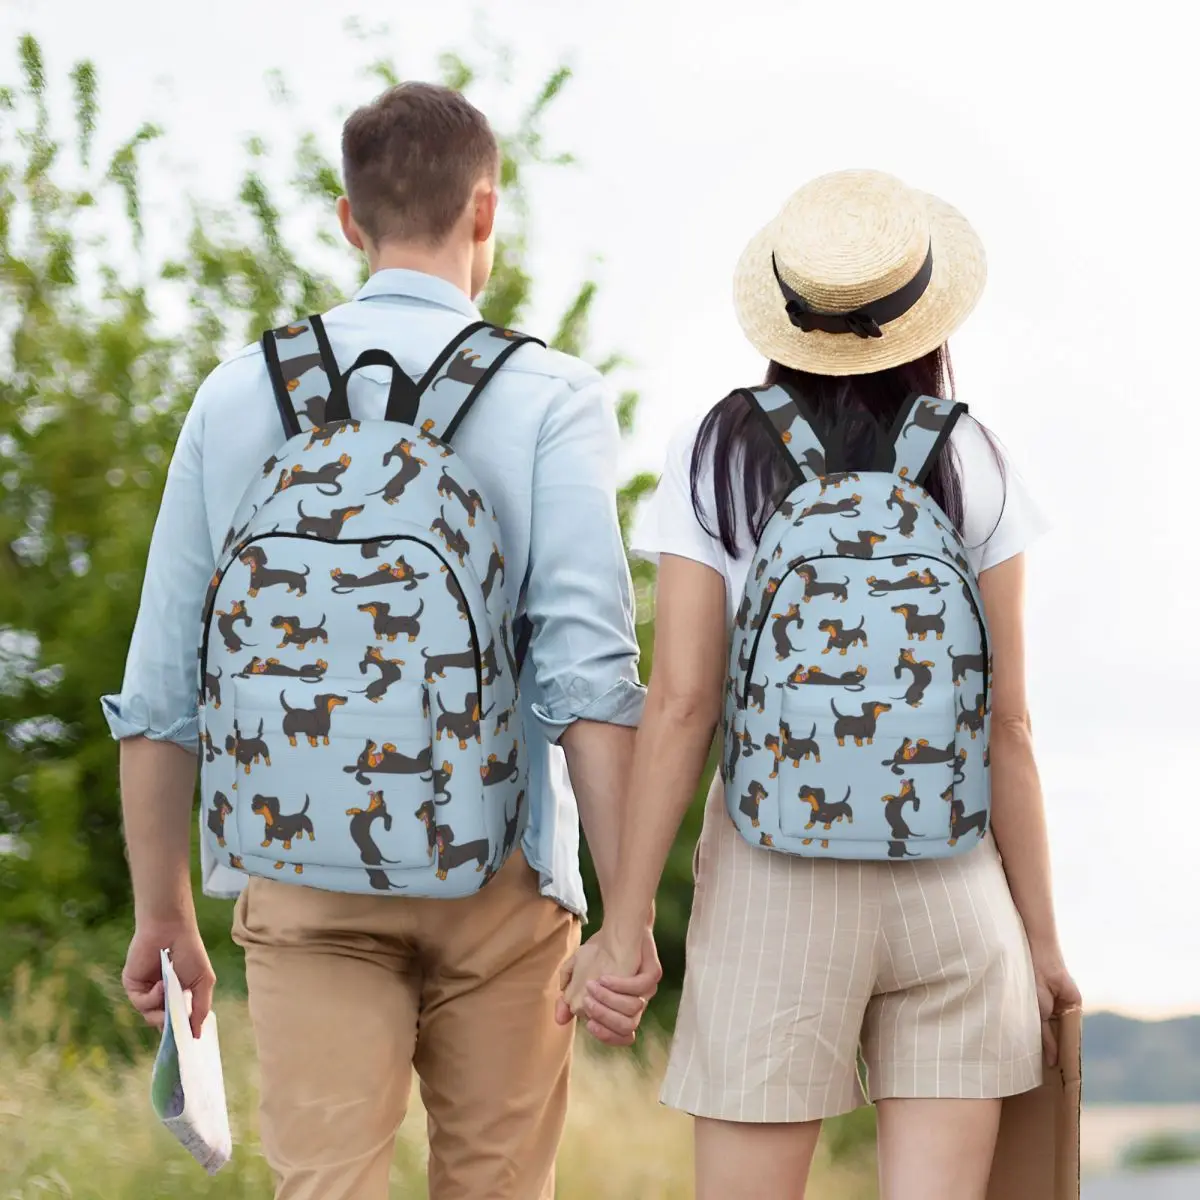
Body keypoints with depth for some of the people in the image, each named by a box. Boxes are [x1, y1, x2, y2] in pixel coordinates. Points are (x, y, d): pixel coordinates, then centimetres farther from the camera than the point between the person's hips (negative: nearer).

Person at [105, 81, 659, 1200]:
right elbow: (588, 668, -13)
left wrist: (163, 913, 14)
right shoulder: (548, 397, -3)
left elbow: (159, 685, 6)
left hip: (304, 884, 1)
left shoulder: (240, 394, 5)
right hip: (496, 875, -1)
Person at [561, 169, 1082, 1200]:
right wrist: (1042, 935, 7)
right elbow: (1007, 723, 0)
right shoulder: (972, 467, 1)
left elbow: (680, 704, -7)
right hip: (953, 883, 1)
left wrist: (625, 922, -3)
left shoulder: (718, 458, -2)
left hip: (774, 888, -1)